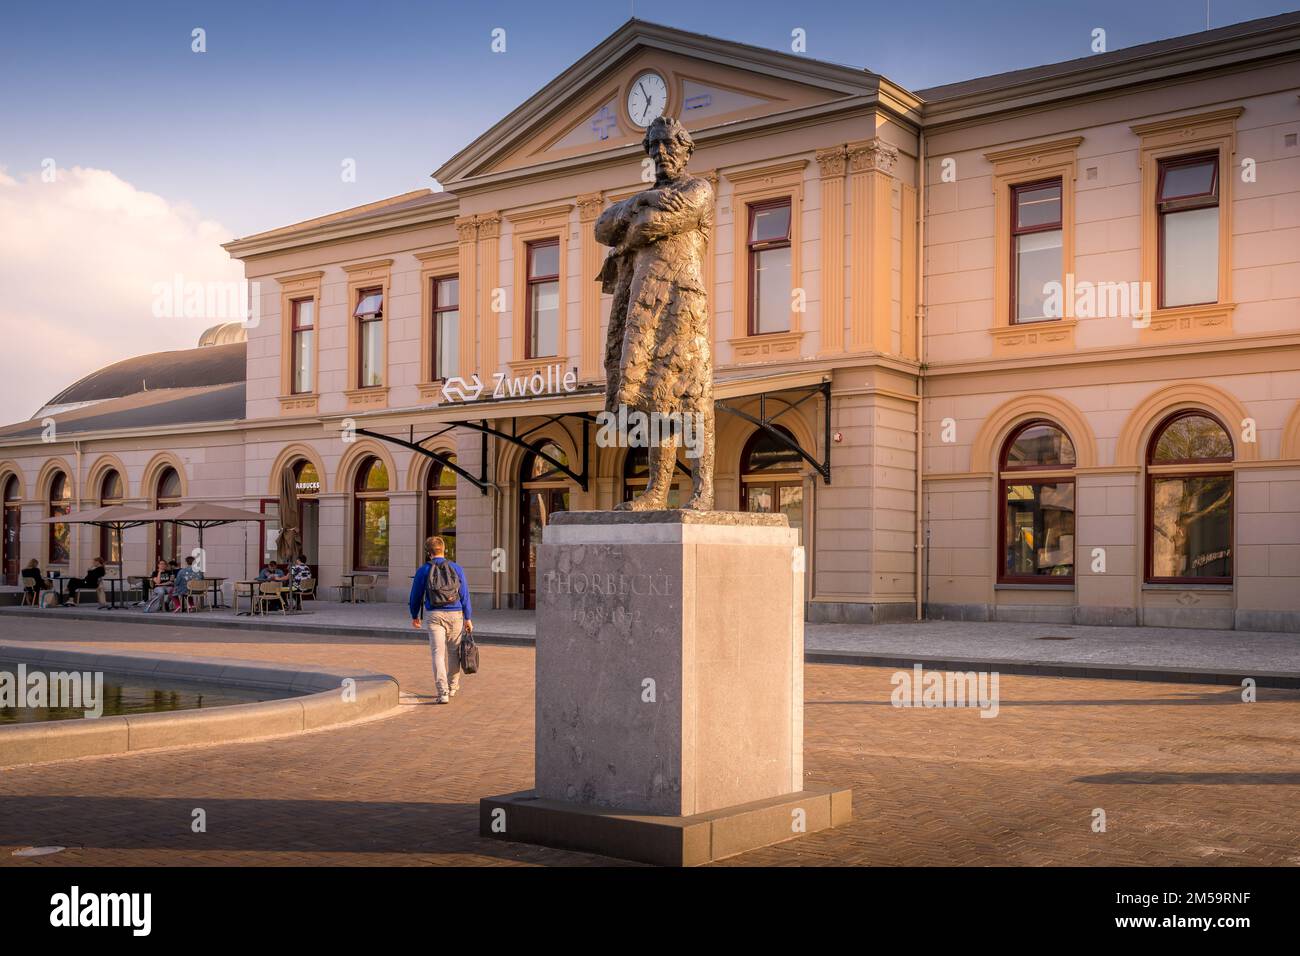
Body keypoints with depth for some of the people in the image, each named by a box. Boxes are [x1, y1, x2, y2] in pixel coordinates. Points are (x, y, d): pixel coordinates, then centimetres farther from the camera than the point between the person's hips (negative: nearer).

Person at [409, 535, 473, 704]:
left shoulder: (423, 570, -1)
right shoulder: (457, 568, 2)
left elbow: (416, 596, 5)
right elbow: (464, 595, 0)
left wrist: (414, 616, 20)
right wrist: (468, 618, 5)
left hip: (434, 615, -2)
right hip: (455, 614, 2)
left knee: (438, 653, -4)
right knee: (453, 652, 19)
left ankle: (443, 693, -16)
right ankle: (452, 686, 34)